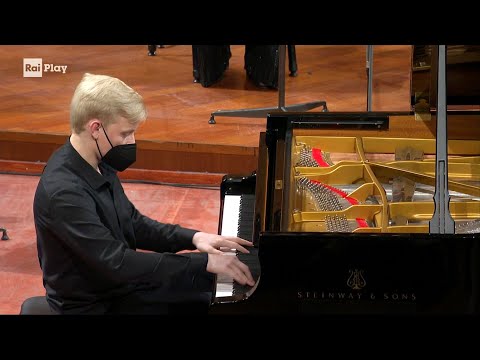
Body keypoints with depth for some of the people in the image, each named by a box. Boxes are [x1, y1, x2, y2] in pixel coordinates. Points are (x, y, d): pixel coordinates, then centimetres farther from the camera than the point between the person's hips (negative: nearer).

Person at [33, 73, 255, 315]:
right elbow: (116, 263, -32)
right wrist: (204, 262, -31)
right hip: (96, 304, -9)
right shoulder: (64, 192, -29)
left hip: (117, 281, 9)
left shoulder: (97, 165, 0)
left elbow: (133, 225, 8)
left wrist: (193, 238, -7)